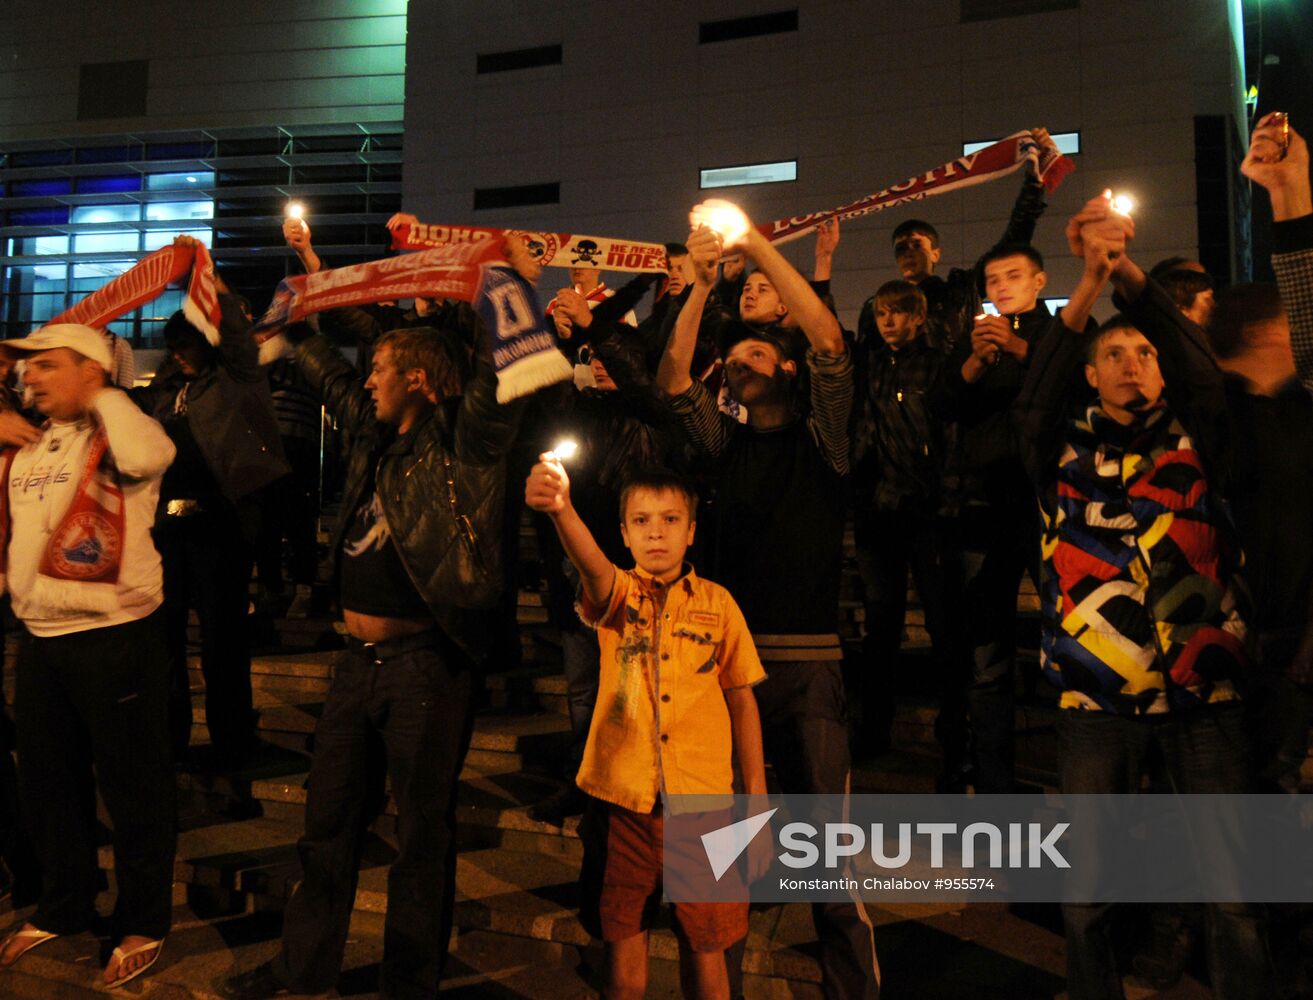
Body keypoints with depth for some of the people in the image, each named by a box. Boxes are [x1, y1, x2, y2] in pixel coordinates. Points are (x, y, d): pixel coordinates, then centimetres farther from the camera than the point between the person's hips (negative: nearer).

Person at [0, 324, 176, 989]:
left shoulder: (117, 432, -10)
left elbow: (150, 455, -33)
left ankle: (143, 922, 23)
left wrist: (102, 394, -20)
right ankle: (63, 905, 41)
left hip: (114, 637, -7)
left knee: (133, 784, 5)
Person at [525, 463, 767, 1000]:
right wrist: (561, 508, -47)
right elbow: (592, 566, -26)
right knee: (623, 946, 12)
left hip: (702, 799, 0)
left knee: (705, 947, 10)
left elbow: (743, 701, 6)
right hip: (623, 797, 0)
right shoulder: (618, 594, -2)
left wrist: (757, 800, 5)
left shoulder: (718, 602, 1)